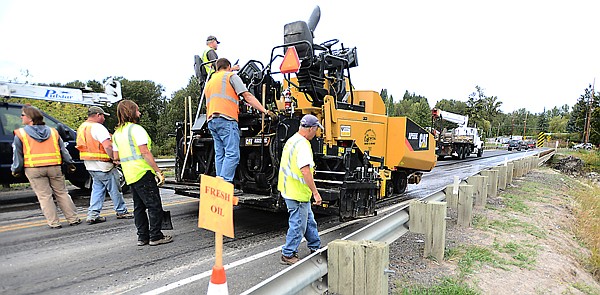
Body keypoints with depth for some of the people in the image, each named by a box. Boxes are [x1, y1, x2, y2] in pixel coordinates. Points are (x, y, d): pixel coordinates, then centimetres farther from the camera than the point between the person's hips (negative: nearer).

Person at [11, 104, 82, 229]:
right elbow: (63, 150, 11)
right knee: (62, 193, 10)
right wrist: (70, 164, 18)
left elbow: (17, 155, 1)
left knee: (44, 196, 4)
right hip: (54, 167, 3)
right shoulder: (53, 132, 10)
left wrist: (16, 170, 11)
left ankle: (54, 223, 4)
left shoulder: (20, 134, 0)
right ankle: (73, 219, 11)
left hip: (33, 169, -3)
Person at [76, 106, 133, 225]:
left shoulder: (82, 128, 13)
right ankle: (121, 211, 14)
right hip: (102, 165, -9)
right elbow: (108, 146, -26)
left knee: (97, 188, 15)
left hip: (90, 165, 9)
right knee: (115, 189, 4)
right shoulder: (98, 127, -18)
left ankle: (93, 214, 12)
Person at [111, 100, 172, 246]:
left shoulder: (117, 133, 14)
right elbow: (145, 152, -18)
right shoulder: (136, 129, -12)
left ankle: (142, 236, 19)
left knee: (139, 206, 14)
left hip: (129, 175, 9)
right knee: (154, 205, -1)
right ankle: (155, 236, 3)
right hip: (143, 173, -8)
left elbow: (116, 157, 13)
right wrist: (158, 171, -18)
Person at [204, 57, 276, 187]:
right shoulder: (231, 76, 7)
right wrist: (266, 111, -7)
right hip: (226, 119, -8)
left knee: (219, 155, 9)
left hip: (212, 120, 8)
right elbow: (247, 96, -4)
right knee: (232, 154, -11)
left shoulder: (209, 82, 30)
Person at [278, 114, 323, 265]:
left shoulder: (291, 140, 11)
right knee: (298, 224, 2)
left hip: (288, 189, 10)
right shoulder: (303, 144, -21)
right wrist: (315, 192, -24)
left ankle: (315, 247, 36)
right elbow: (305, 171, -27)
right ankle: (288, 255, 15)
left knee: (309, 220, 21)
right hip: (298, 193, -10)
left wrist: (310, 168, 25)